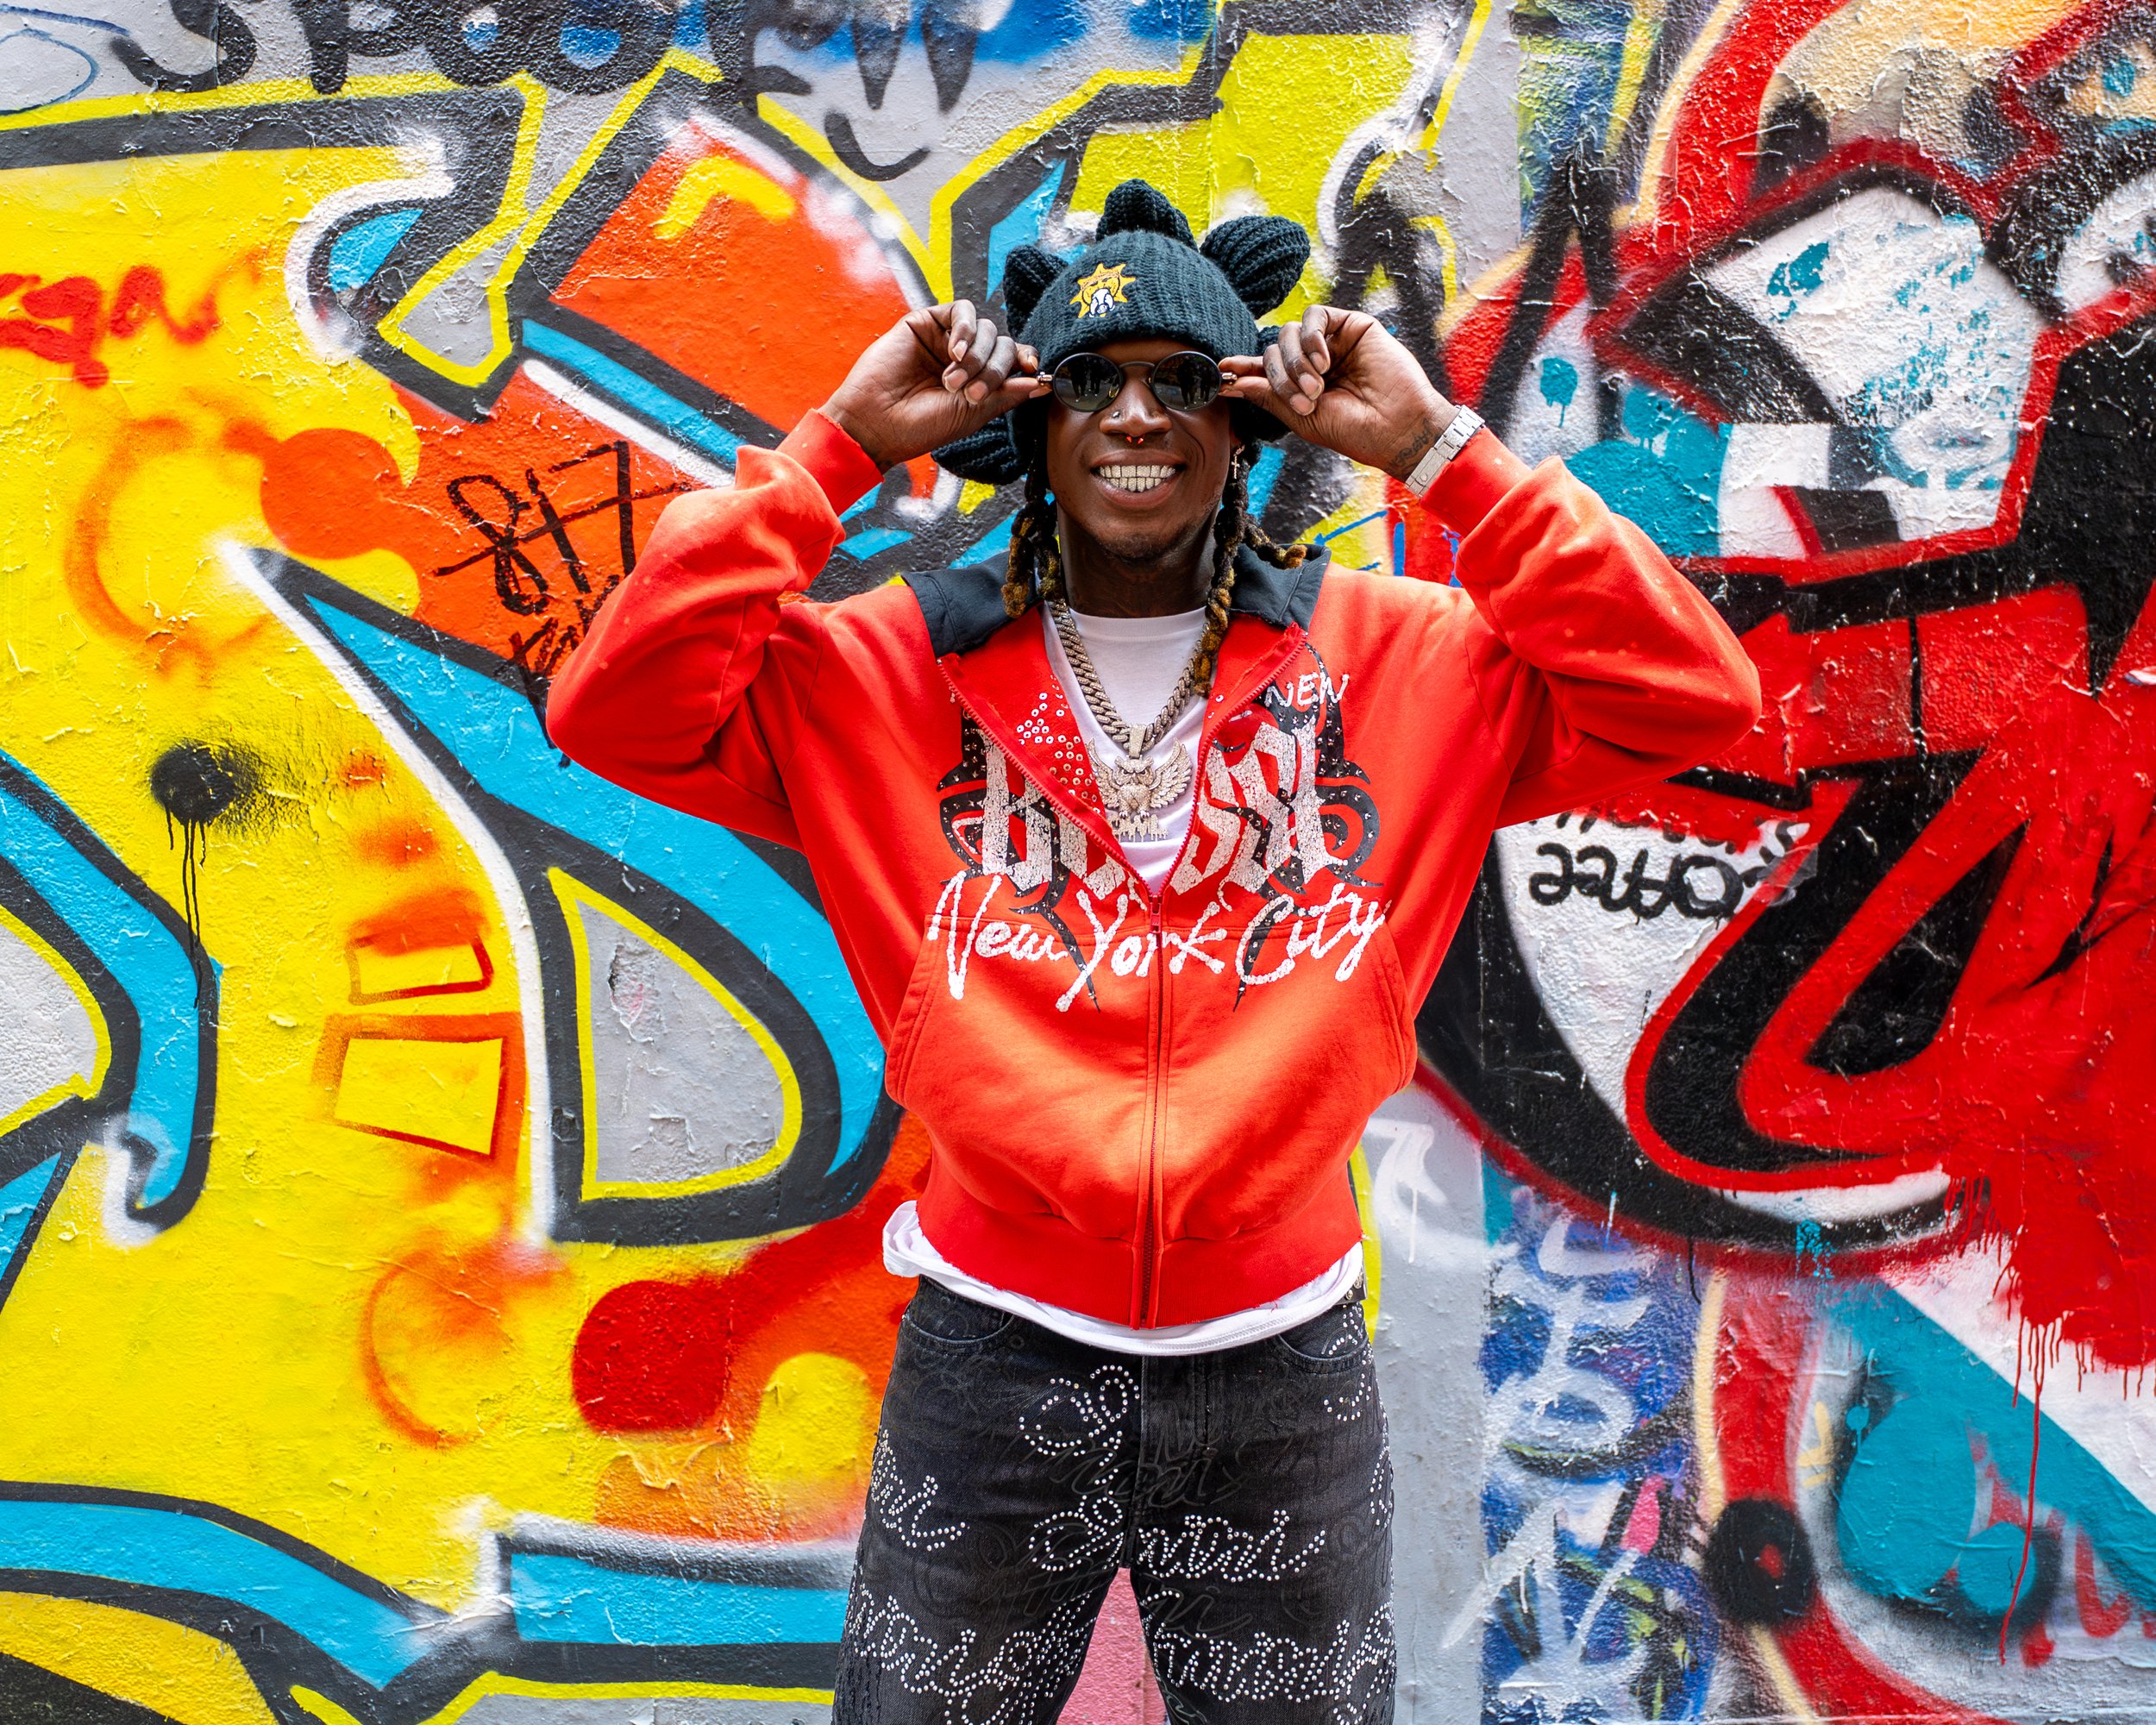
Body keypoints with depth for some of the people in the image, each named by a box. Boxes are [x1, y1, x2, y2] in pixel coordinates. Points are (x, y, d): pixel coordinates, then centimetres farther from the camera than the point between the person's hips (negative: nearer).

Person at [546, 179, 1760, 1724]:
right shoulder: (897, 671, -1)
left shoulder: (1395, 660, 1)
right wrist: (842, 445, -11)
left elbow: (1687, 697, -8)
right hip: (995, 1353, 0)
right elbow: (616, 709, -11)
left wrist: (1438, 446, -10)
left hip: (1286, 1363, 1)